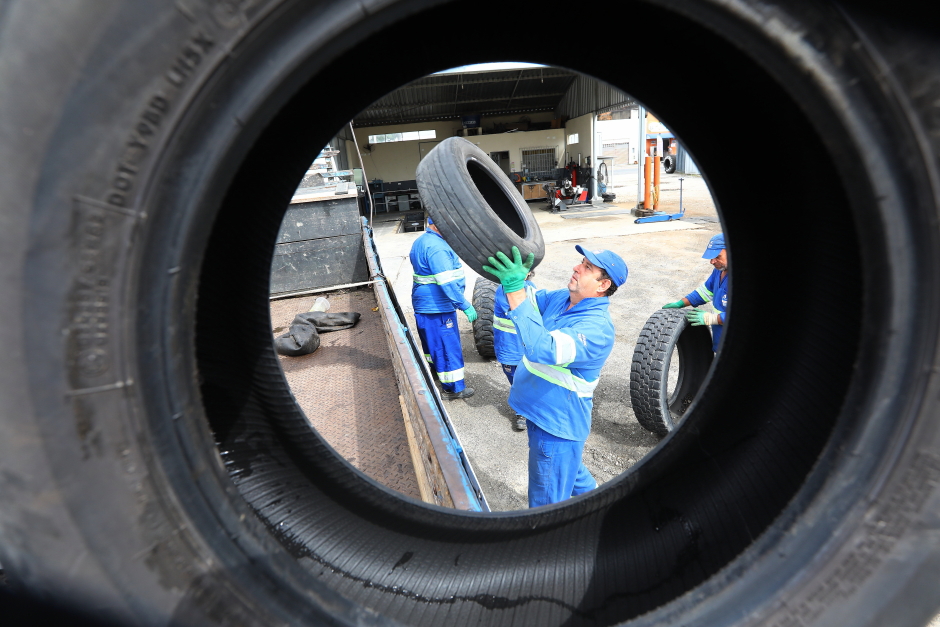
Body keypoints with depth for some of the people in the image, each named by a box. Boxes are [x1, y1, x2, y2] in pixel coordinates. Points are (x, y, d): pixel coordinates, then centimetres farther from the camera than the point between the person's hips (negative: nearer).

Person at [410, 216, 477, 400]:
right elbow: (447, 283, -28)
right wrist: (465, 306, -24)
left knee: (433, 342, 25)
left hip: (424, 304, 10)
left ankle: (435, 370, 42)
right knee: (448, 346, -1)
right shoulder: (436, 247, -23)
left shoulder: (421, 242, 11)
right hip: (438, 308, -10)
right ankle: (453, 388, 8)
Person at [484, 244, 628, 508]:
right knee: (570, 469, 34)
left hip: (558, 423, -9)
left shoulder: (597, 327, -29)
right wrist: (509, 276, -19)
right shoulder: (560, 298, -2)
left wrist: (515, 289, -46)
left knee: (546, 503, 7)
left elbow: (544, 350, -41)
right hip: (541, 412, 9)